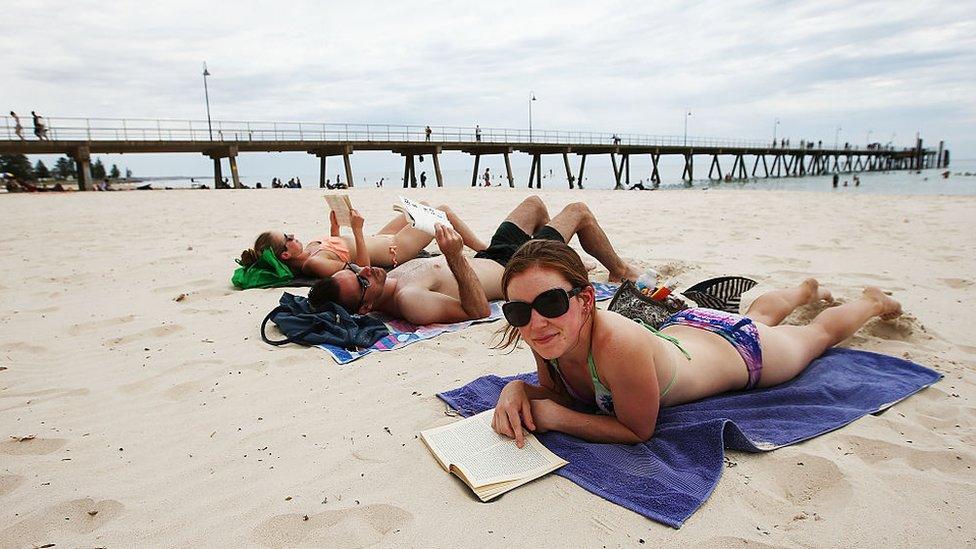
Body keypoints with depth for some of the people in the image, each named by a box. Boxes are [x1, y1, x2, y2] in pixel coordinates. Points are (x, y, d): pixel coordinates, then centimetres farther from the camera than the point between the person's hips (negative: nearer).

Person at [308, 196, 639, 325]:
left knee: (534, 203, 28)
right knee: (578, 210, 7)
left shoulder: (386, 283, -15)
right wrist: (455, 258, -50)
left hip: (489, 259, 8)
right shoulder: (408, 301, -41)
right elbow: (479, 311, -39)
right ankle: (620, 271, 35)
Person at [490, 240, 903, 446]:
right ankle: (806, 290, 69)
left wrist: (555, 417, -38)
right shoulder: (548, 333, -29)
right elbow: (560, 393, -11)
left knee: (818, 333, 29)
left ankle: (872, 301, 60)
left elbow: (638, 432, -34)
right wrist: (519, 391, -31)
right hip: (682, 326, 5)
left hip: (739, 350, -5)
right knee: (758, 315, 39)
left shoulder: (619, 345, -49)